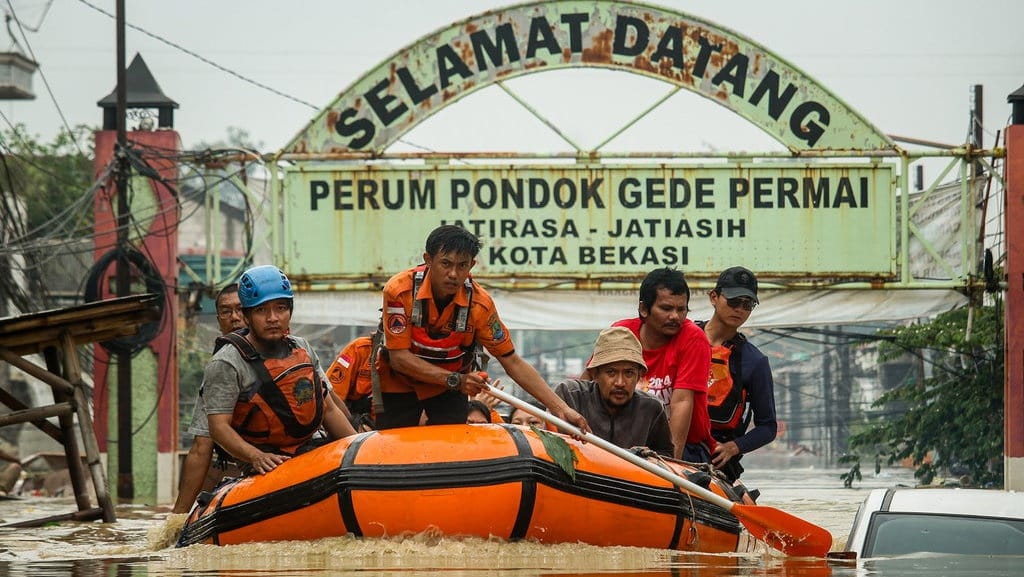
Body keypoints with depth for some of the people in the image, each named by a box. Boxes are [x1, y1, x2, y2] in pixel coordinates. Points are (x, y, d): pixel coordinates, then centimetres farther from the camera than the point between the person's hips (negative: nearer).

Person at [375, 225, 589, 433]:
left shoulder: (479, 303, -21)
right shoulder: (400, 290, -27)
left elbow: (512, 362, -15)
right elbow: (399, 358, -26)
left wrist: (560, 408, -23)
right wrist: (455, 380, -36)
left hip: (451, 387, 1)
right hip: (399, 384, -1)